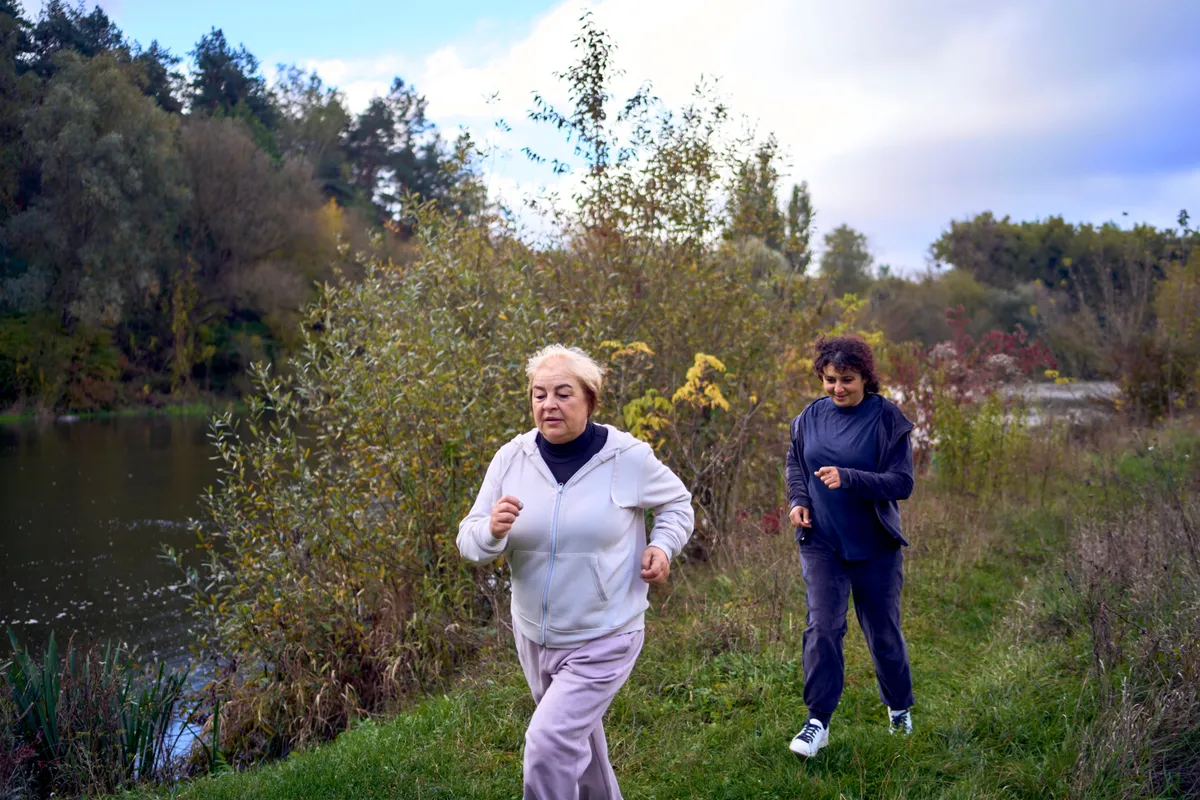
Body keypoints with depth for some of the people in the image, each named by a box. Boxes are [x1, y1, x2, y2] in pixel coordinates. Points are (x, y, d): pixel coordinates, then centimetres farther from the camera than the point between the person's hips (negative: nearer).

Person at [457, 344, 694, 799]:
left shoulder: (628, 458, -13)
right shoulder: (511, 458, -8)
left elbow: (677, 502, 6)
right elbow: (468, 542, -5)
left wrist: (663, 545, -12)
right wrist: (491, 531, -27)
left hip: (604, 640, -4)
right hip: (533, 637, 4)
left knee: (548, 744, -16)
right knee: (576, 738, 24)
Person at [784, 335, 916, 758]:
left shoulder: (887, 418, -11)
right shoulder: (810, 417, 0)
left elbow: (902, 483, -15)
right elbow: (795, 465, 15)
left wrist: (848, 479, -28)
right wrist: (798, 501, -4)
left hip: (875, 545, -2)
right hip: (821, 541, 2)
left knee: (883, 630, 12)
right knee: (822, 626, -8)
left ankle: (900, 708, 37)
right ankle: (818, 722, 0)